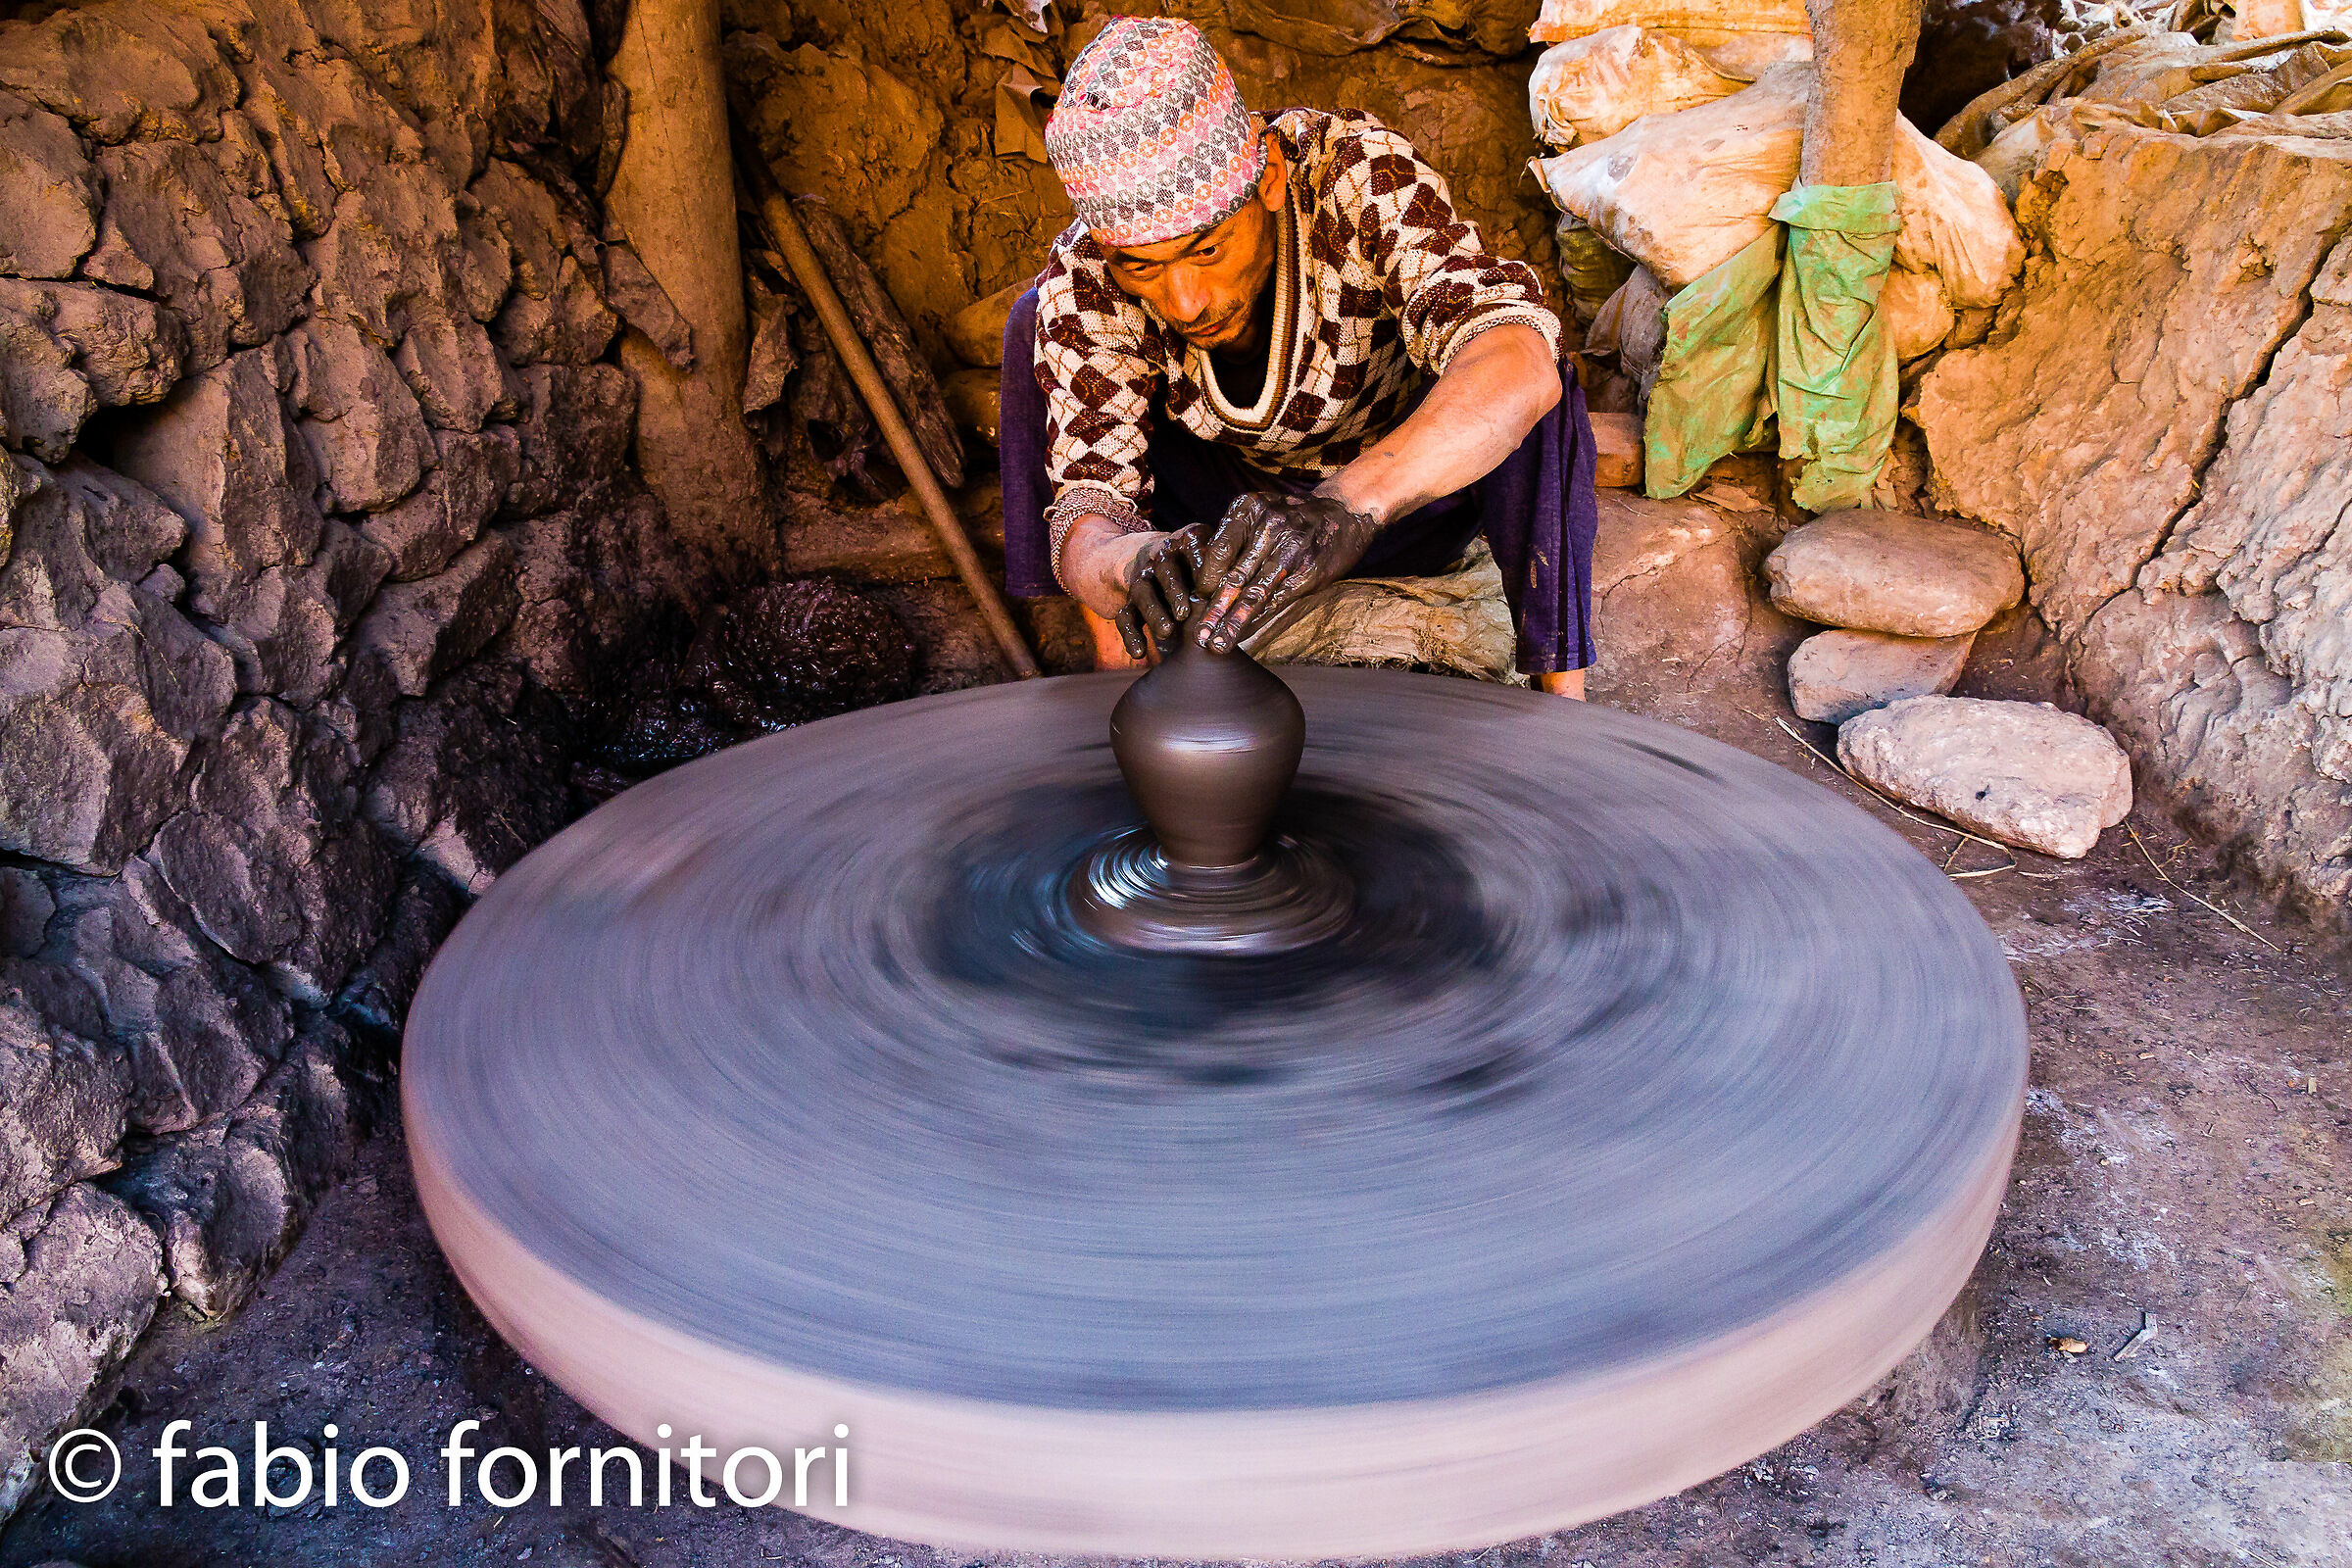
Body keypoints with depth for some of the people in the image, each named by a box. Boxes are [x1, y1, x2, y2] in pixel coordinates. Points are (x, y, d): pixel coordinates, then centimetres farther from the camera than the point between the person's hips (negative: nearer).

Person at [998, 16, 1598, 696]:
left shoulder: (1359, 174, -33)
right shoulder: (1085, 283, -25)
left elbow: (1520, 365, -48)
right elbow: (1083, 529, -28)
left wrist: (1347, 505, -64)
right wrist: (1132, 565, -53)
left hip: (1413, 492, -2)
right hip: (1238, 507, 3)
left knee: (1529, 393, -35)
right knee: (1034, 328, -17)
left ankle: (1562, 696, -18)